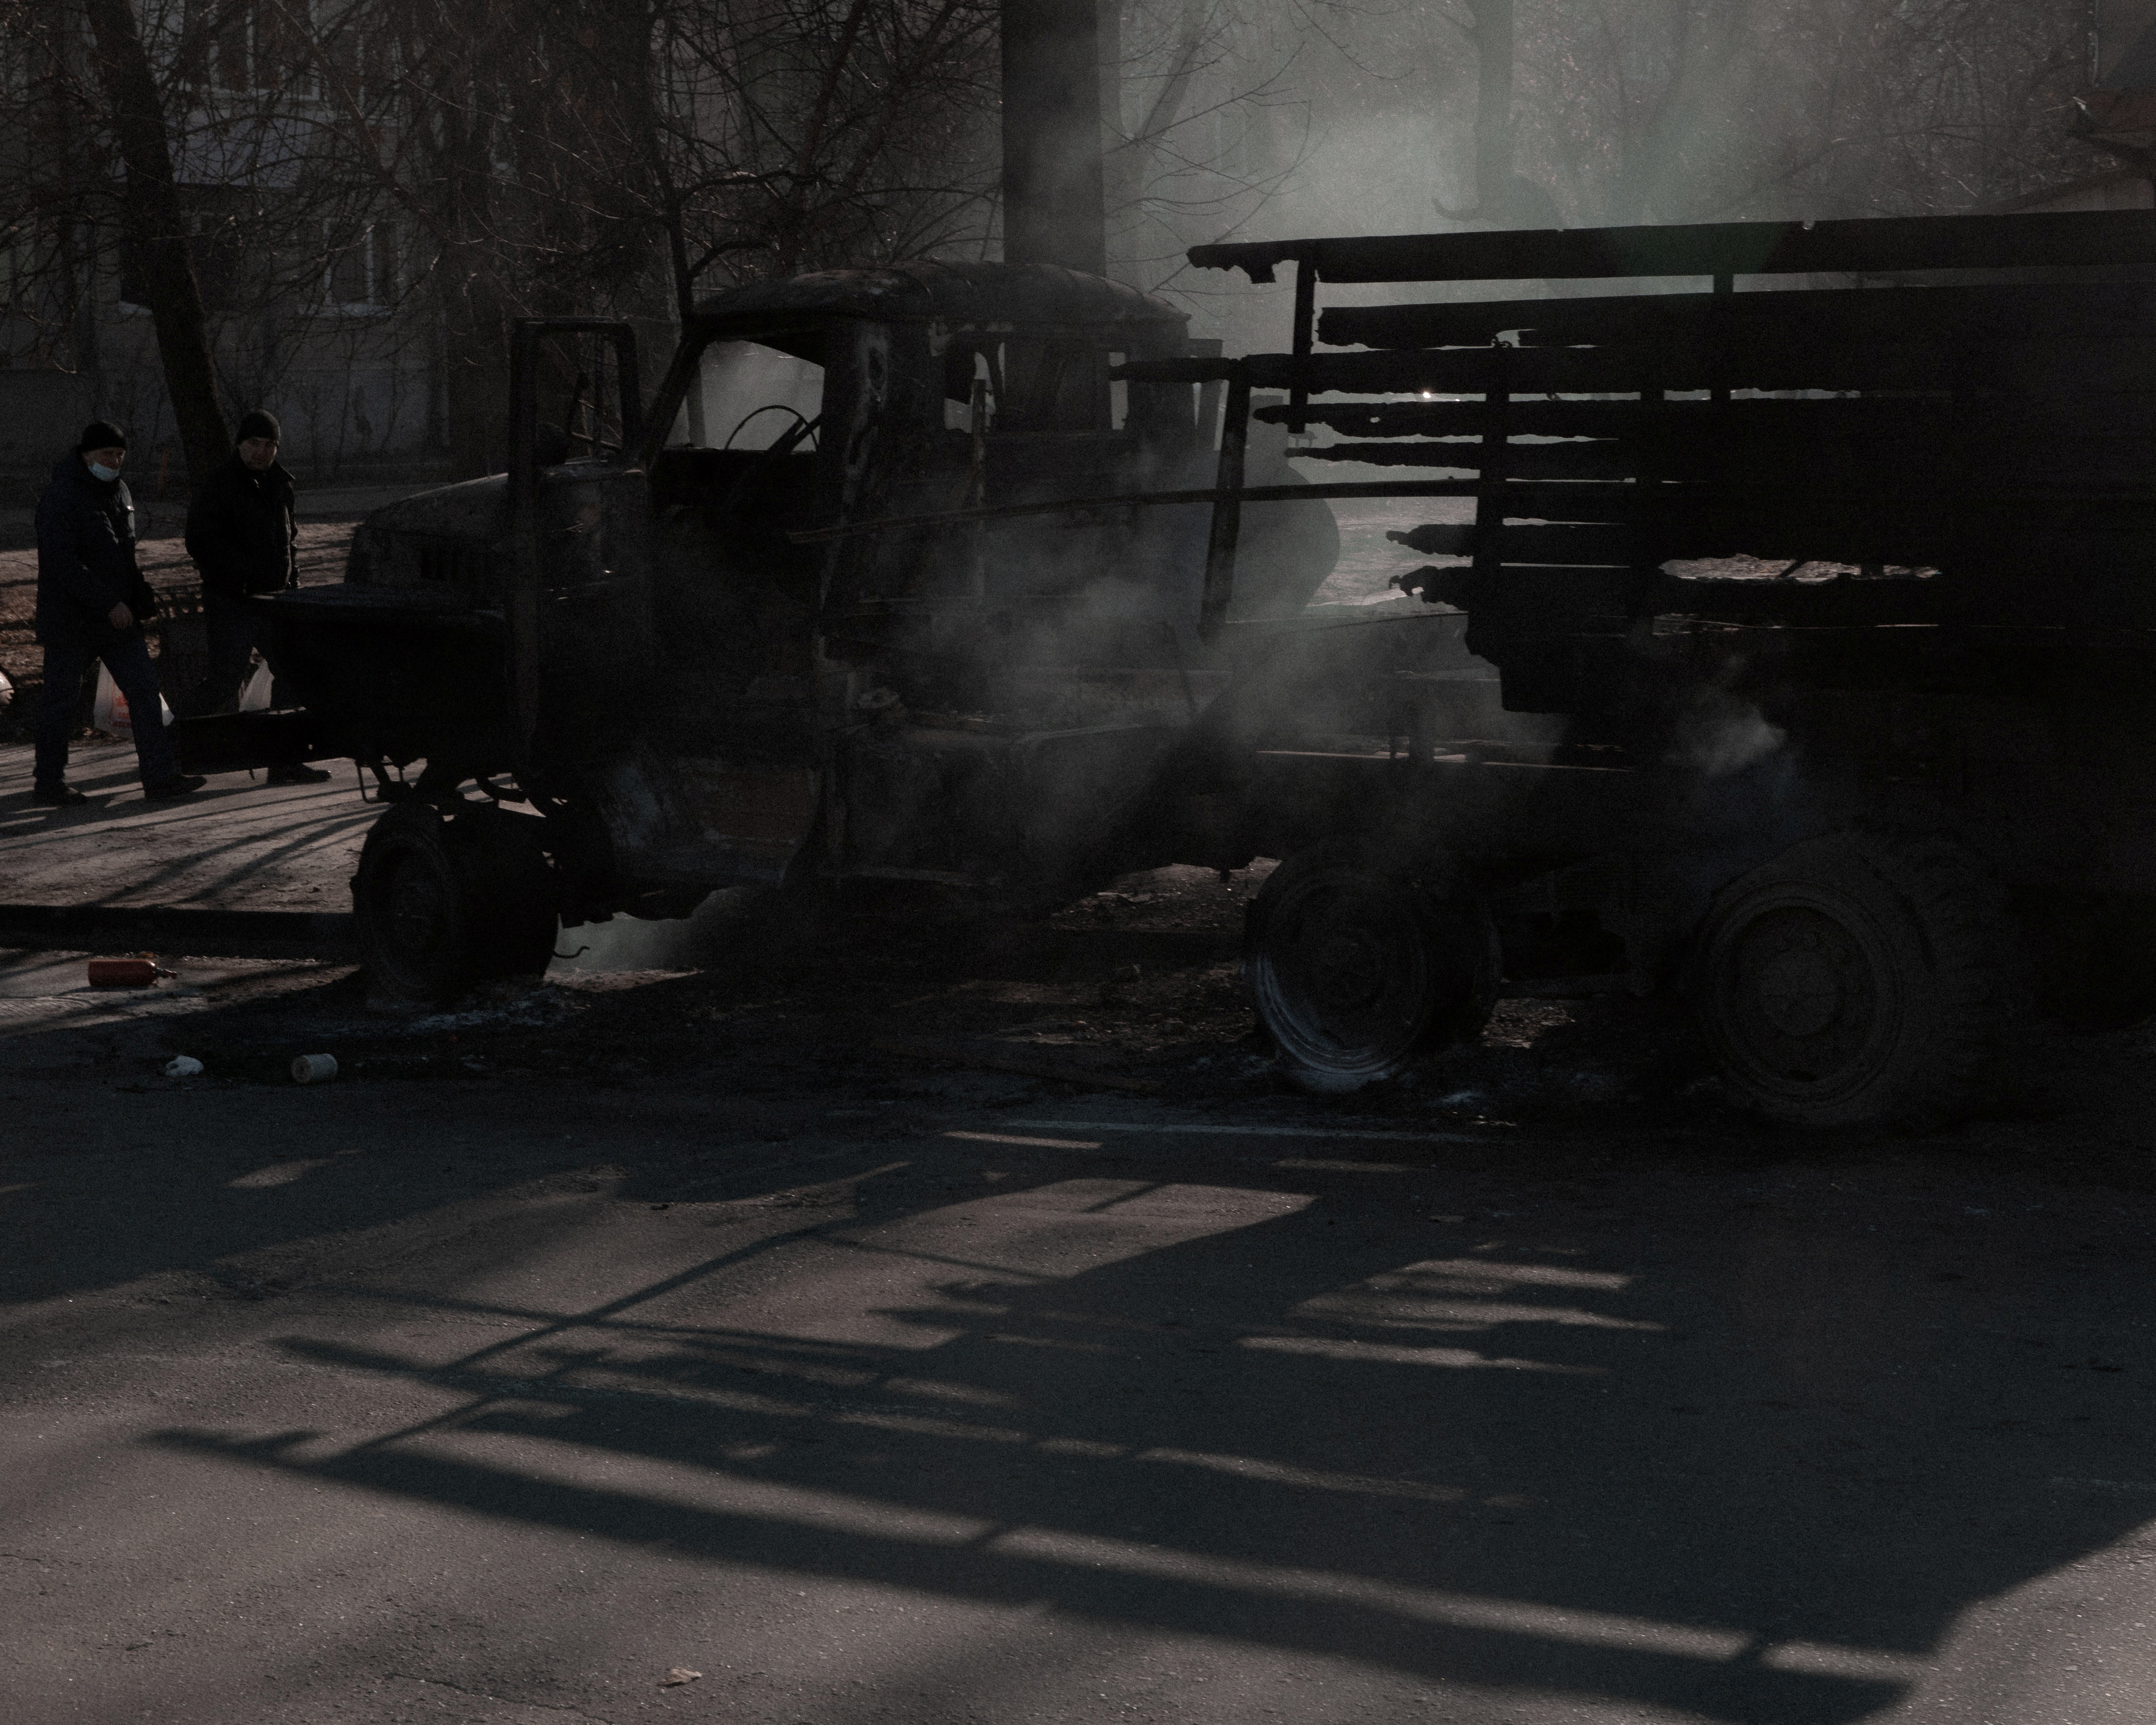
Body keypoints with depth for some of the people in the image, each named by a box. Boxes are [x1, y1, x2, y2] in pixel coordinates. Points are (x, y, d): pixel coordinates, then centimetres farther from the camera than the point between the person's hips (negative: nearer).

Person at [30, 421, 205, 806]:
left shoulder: (117, 490, 12)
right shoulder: (61, 497, -15)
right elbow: (63, 564, -23)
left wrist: (140, 598, 14)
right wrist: (108, 604, -25)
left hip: (118, 616, 8)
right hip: (71, 622, -7)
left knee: (144, 689, 0)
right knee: (61, 699, 2)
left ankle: (160, 774, 0)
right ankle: (49, 783, 13)